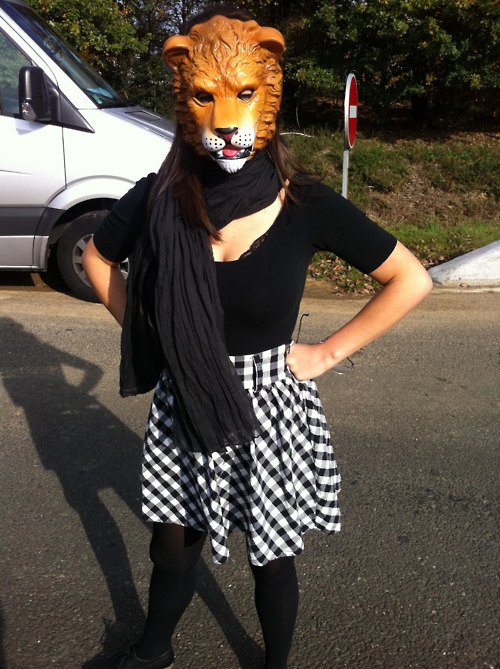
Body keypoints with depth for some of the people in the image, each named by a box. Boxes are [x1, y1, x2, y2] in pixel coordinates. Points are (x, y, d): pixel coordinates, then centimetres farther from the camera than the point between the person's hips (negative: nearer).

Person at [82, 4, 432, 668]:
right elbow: (98, 258, 10)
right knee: (171, 548, 21)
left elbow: (412, 280, -8)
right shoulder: (160, 200, -11)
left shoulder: (308, 207, -17)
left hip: (269, 408, -2)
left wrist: (328, 352, -10)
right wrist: (147, 333, 2)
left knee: (272, 558, 17)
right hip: (183, 408, 3)